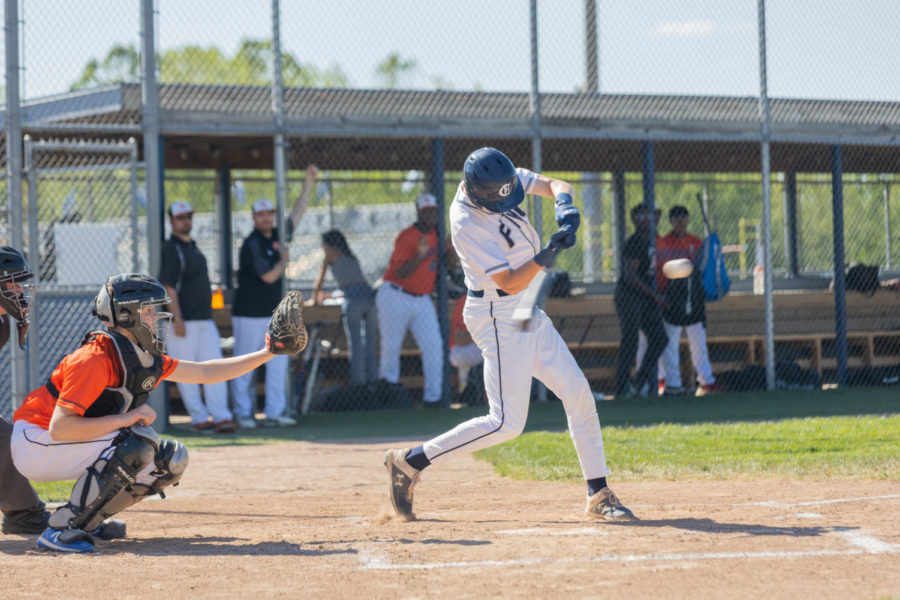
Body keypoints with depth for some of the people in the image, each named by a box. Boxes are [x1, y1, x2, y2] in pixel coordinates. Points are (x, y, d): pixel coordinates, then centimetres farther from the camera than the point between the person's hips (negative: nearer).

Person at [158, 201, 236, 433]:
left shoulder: (193, 247, 18)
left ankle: (221, 416, -3)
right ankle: (199, 419, 0)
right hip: (184, 322, -8)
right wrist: (177, 319, -21)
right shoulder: (171, 249, -8)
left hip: (205, 319, 8)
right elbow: (168, 286, -15)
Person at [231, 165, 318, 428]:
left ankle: (274, 413, 6)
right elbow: (269, 276, -18)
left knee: (279, 363, 4)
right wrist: (284, 259, 0)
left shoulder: (277, 237, 9)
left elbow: (297, 213, 17)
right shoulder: (252, 244, -13)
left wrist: (309, 184, 14)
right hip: (249, 314, -7)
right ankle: (243, 412, 4)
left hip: (274, 313, 8)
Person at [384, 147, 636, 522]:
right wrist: (547, 253, -39)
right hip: (498, 318, -9)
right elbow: (511, 283, -26)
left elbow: (556, 185, 1)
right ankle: (410, 462, -3)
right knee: (507, 423, -12)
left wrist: (564, 205, -21)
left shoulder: (498, 178, -4)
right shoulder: (467, 225, -26)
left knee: (577, 392, 6)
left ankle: (598, 494, 11)